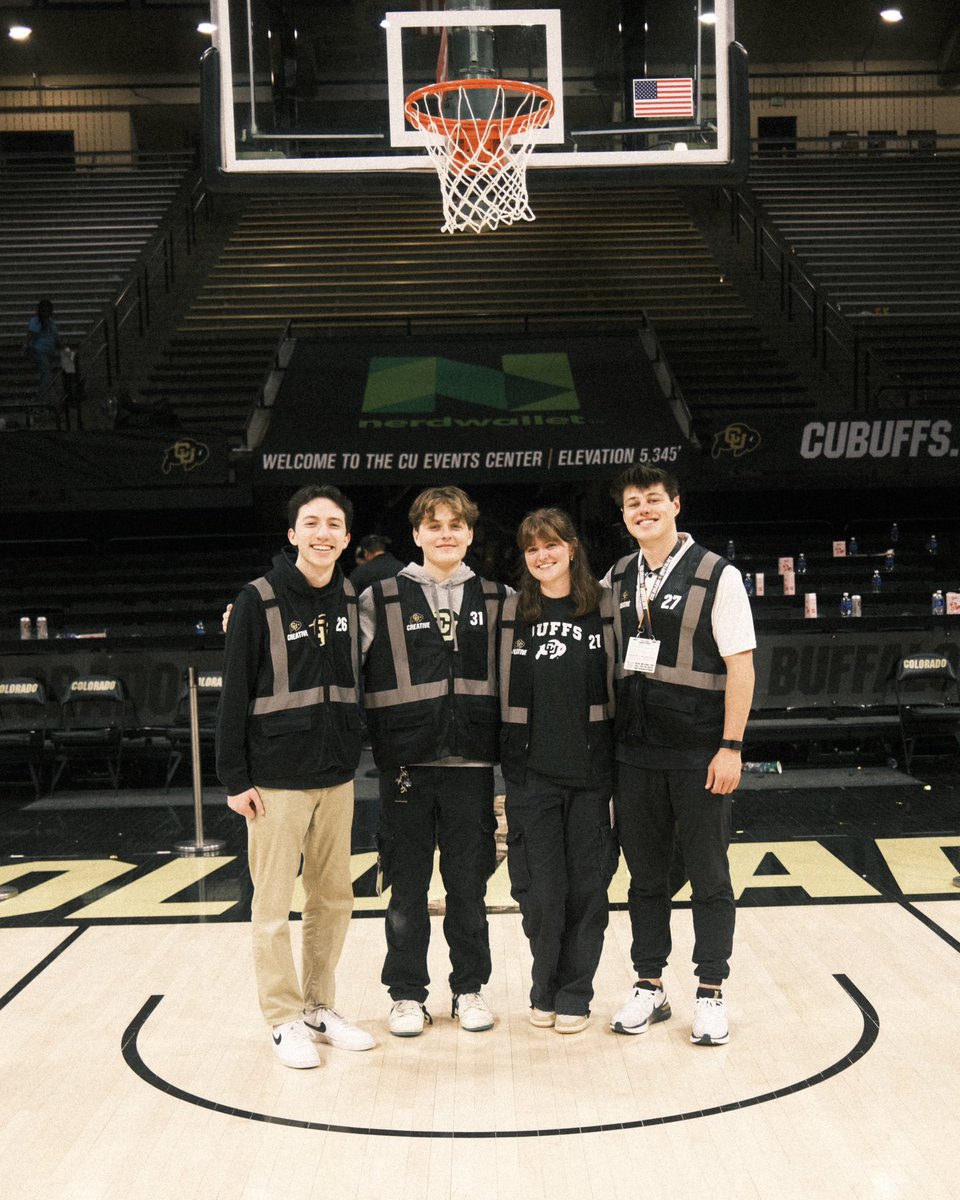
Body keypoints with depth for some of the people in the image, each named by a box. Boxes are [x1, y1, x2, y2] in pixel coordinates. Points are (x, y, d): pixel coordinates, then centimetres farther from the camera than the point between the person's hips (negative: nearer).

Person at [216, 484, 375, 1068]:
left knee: (334, 898, 12)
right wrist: (235, 778, -10)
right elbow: (235, 695, -8)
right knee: (273, 905, 3)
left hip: (337, 778, 5)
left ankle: (320, 1007, 26)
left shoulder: (353, 600, 4)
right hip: (277, 780, -5)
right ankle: (286, 1019, 16)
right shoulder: (259, 601, -9)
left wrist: (354, 754, 8)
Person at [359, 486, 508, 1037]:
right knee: (407, 887, 7)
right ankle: (407, 993, 22)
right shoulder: (380, 599, 2)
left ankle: (470, 988, 24)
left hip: (471, 763, 1)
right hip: (405, 762, -1)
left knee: (469, 883, 8)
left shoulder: (499, 599, 9)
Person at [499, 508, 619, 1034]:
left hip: (591, 767, 0)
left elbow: (621, 683, 7)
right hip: (531, 769, 1)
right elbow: (497, 688, 10)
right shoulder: (511, 611, 5)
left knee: (587, 885, 4)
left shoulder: (604, 607, 2)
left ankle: (574, 994, 19)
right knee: (541, 887, 3)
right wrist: (499, 757, 6)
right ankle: (545, 990, 21)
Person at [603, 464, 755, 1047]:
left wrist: (730, 747, -13)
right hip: (634, 753, 4)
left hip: (699, 755, -4)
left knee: (709, 876, 6)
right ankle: (649, 987, 25)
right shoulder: (616, 580, 8)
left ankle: (711, 993, 19)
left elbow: (740, 665, -8)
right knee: (646, 876, 12)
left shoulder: (718, 576, -6)